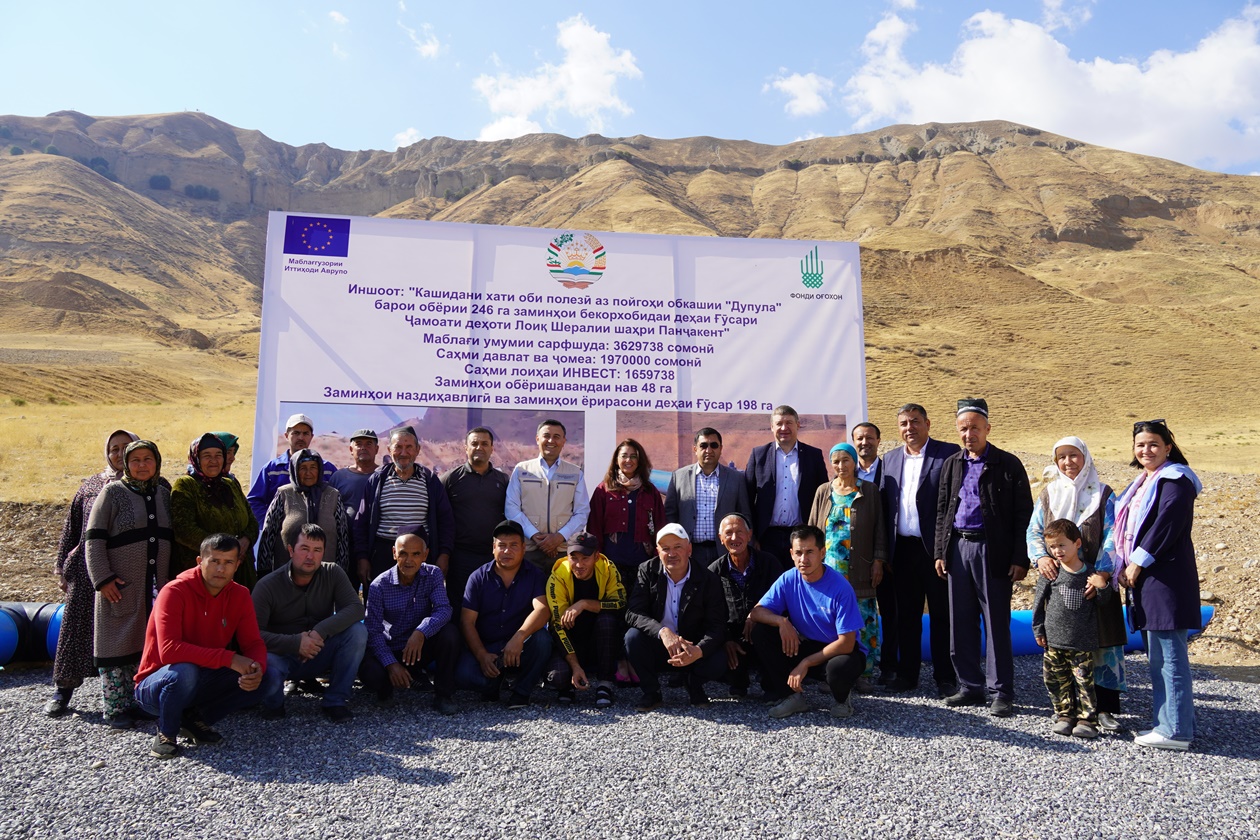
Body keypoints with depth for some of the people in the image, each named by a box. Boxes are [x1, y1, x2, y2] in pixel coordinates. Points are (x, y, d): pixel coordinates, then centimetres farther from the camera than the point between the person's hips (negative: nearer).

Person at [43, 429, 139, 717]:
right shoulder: (91, 486, 9)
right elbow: (71, 529, 13)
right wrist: (63, 569, 10)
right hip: (87, 574, 2)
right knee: (77, 628, 6)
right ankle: (63, 690, 19)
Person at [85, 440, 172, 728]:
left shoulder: (163, 494, 12)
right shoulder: (113, 492, -3)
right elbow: (94, 539, -6)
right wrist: (102, 578, -13)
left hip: (157, 586, 5)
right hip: (121, 587, -4)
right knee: (119, 643, 0)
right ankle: (117, 708, 9)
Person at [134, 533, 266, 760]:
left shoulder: (240, 595, -4)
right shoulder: (175, 592, -20)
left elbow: (254, 644, -5)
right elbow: (169, 649, -32)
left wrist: (257, 669, -30)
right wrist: (229, 658, -36)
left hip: (204, 683, 5)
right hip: (154, 688, -5)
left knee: (258, 679, -17)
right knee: (184, 672, -37)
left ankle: (194, 719, 1)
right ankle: (166, 732, -8)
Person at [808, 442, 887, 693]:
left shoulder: (869, 491, 6)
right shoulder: (823, 491, 11)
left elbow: (879, 528, 6)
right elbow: (813, 528, 12)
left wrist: (878, 561, -1)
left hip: (859, 572, -2)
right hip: (828, 569, 2)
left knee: (863, 621, -2)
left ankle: (863, 674, 6)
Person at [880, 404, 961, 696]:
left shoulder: (948, 453, -4)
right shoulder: (890, 459, 12)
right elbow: (886, 505, 13)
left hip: (936, 548, -5)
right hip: (902, 549, 5)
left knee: (941, 614, 4)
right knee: (906, 614, 13)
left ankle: (945, 678, 15)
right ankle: (907, 674, 23)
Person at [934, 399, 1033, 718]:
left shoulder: (1007, 464, -2)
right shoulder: (952, 465, 12)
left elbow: (1023, 514, -4)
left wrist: (1020, 559, -10)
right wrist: (940, 552, 8)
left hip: (992, 551, -5)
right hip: (958, 548, 5)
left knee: (997, 625, 0)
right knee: (961, 623, 9)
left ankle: (1002, 693, 9)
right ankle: (971, 687, 20)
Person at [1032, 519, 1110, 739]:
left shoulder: (1090, 572, 0)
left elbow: (1104, 599, 9)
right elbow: (1039, 601, 5)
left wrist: (1102, 587, -14)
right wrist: (1038, 629, 5)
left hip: (1082, 641, -2)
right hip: (1054, 639, 2)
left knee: (1084, 680, -1)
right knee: (1057, 680, 8)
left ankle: (1087, 719, 10)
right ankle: (1065, 715, 21)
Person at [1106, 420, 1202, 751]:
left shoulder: (1175, 479, -8)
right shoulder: (1144, 482, 20)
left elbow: (1167, 524, -18)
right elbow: (1130, 529, 19)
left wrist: (1139, 562, -15)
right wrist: (1124, 565, 5)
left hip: (1166, 578, -10)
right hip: (1144, 578, 10)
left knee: (1168, 656, -7)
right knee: (1159, 657, 14)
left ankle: (1175, 731, -3)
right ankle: (1166, 722, 21)